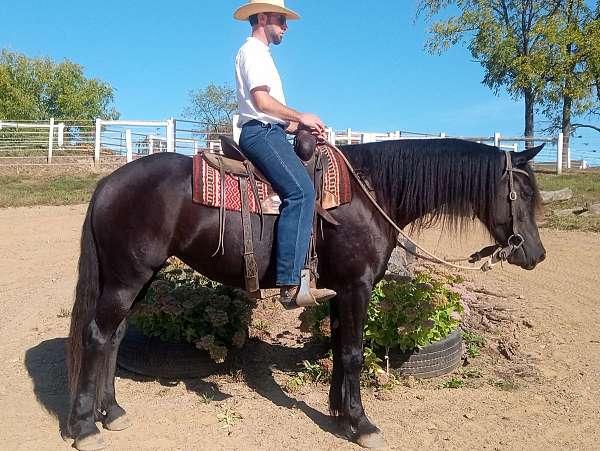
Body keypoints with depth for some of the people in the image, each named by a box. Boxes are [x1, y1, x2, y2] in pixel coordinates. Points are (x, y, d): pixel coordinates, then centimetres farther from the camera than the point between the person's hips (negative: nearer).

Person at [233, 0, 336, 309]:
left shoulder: (260, 54, 29)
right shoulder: (253, 50, -2)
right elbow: (261, 101, -17)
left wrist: (300, 127, 12)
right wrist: (301, 117, -8)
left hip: (270, 132, 11)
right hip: (260, 133, -11)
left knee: (304, 188, 7)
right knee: (300, 190, -28)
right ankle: (290, 284, -34)